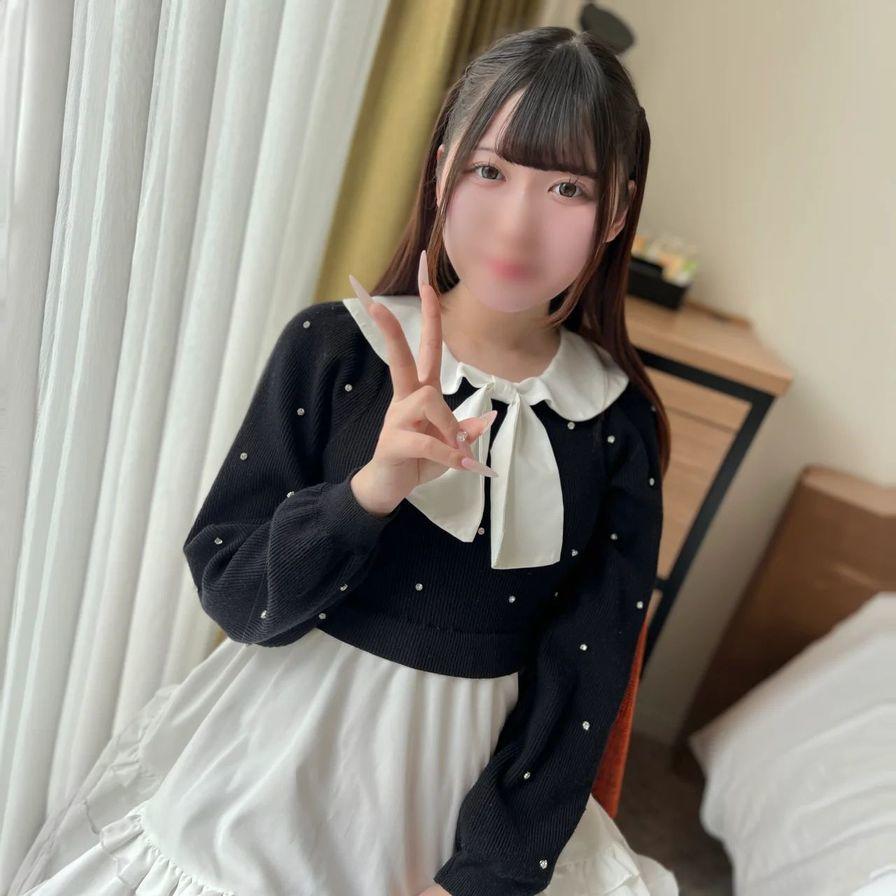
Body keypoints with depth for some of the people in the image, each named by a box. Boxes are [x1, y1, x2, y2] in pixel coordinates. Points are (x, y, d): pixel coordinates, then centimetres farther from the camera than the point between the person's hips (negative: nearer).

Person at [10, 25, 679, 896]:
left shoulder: (620, 425, -10)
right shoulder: (332, 347, -13)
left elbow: (577, 680, -8)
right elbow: (228, 592, -11)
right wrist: (370, 490, -27)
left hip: (461, 784, 1)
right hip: (276, 755, 0)